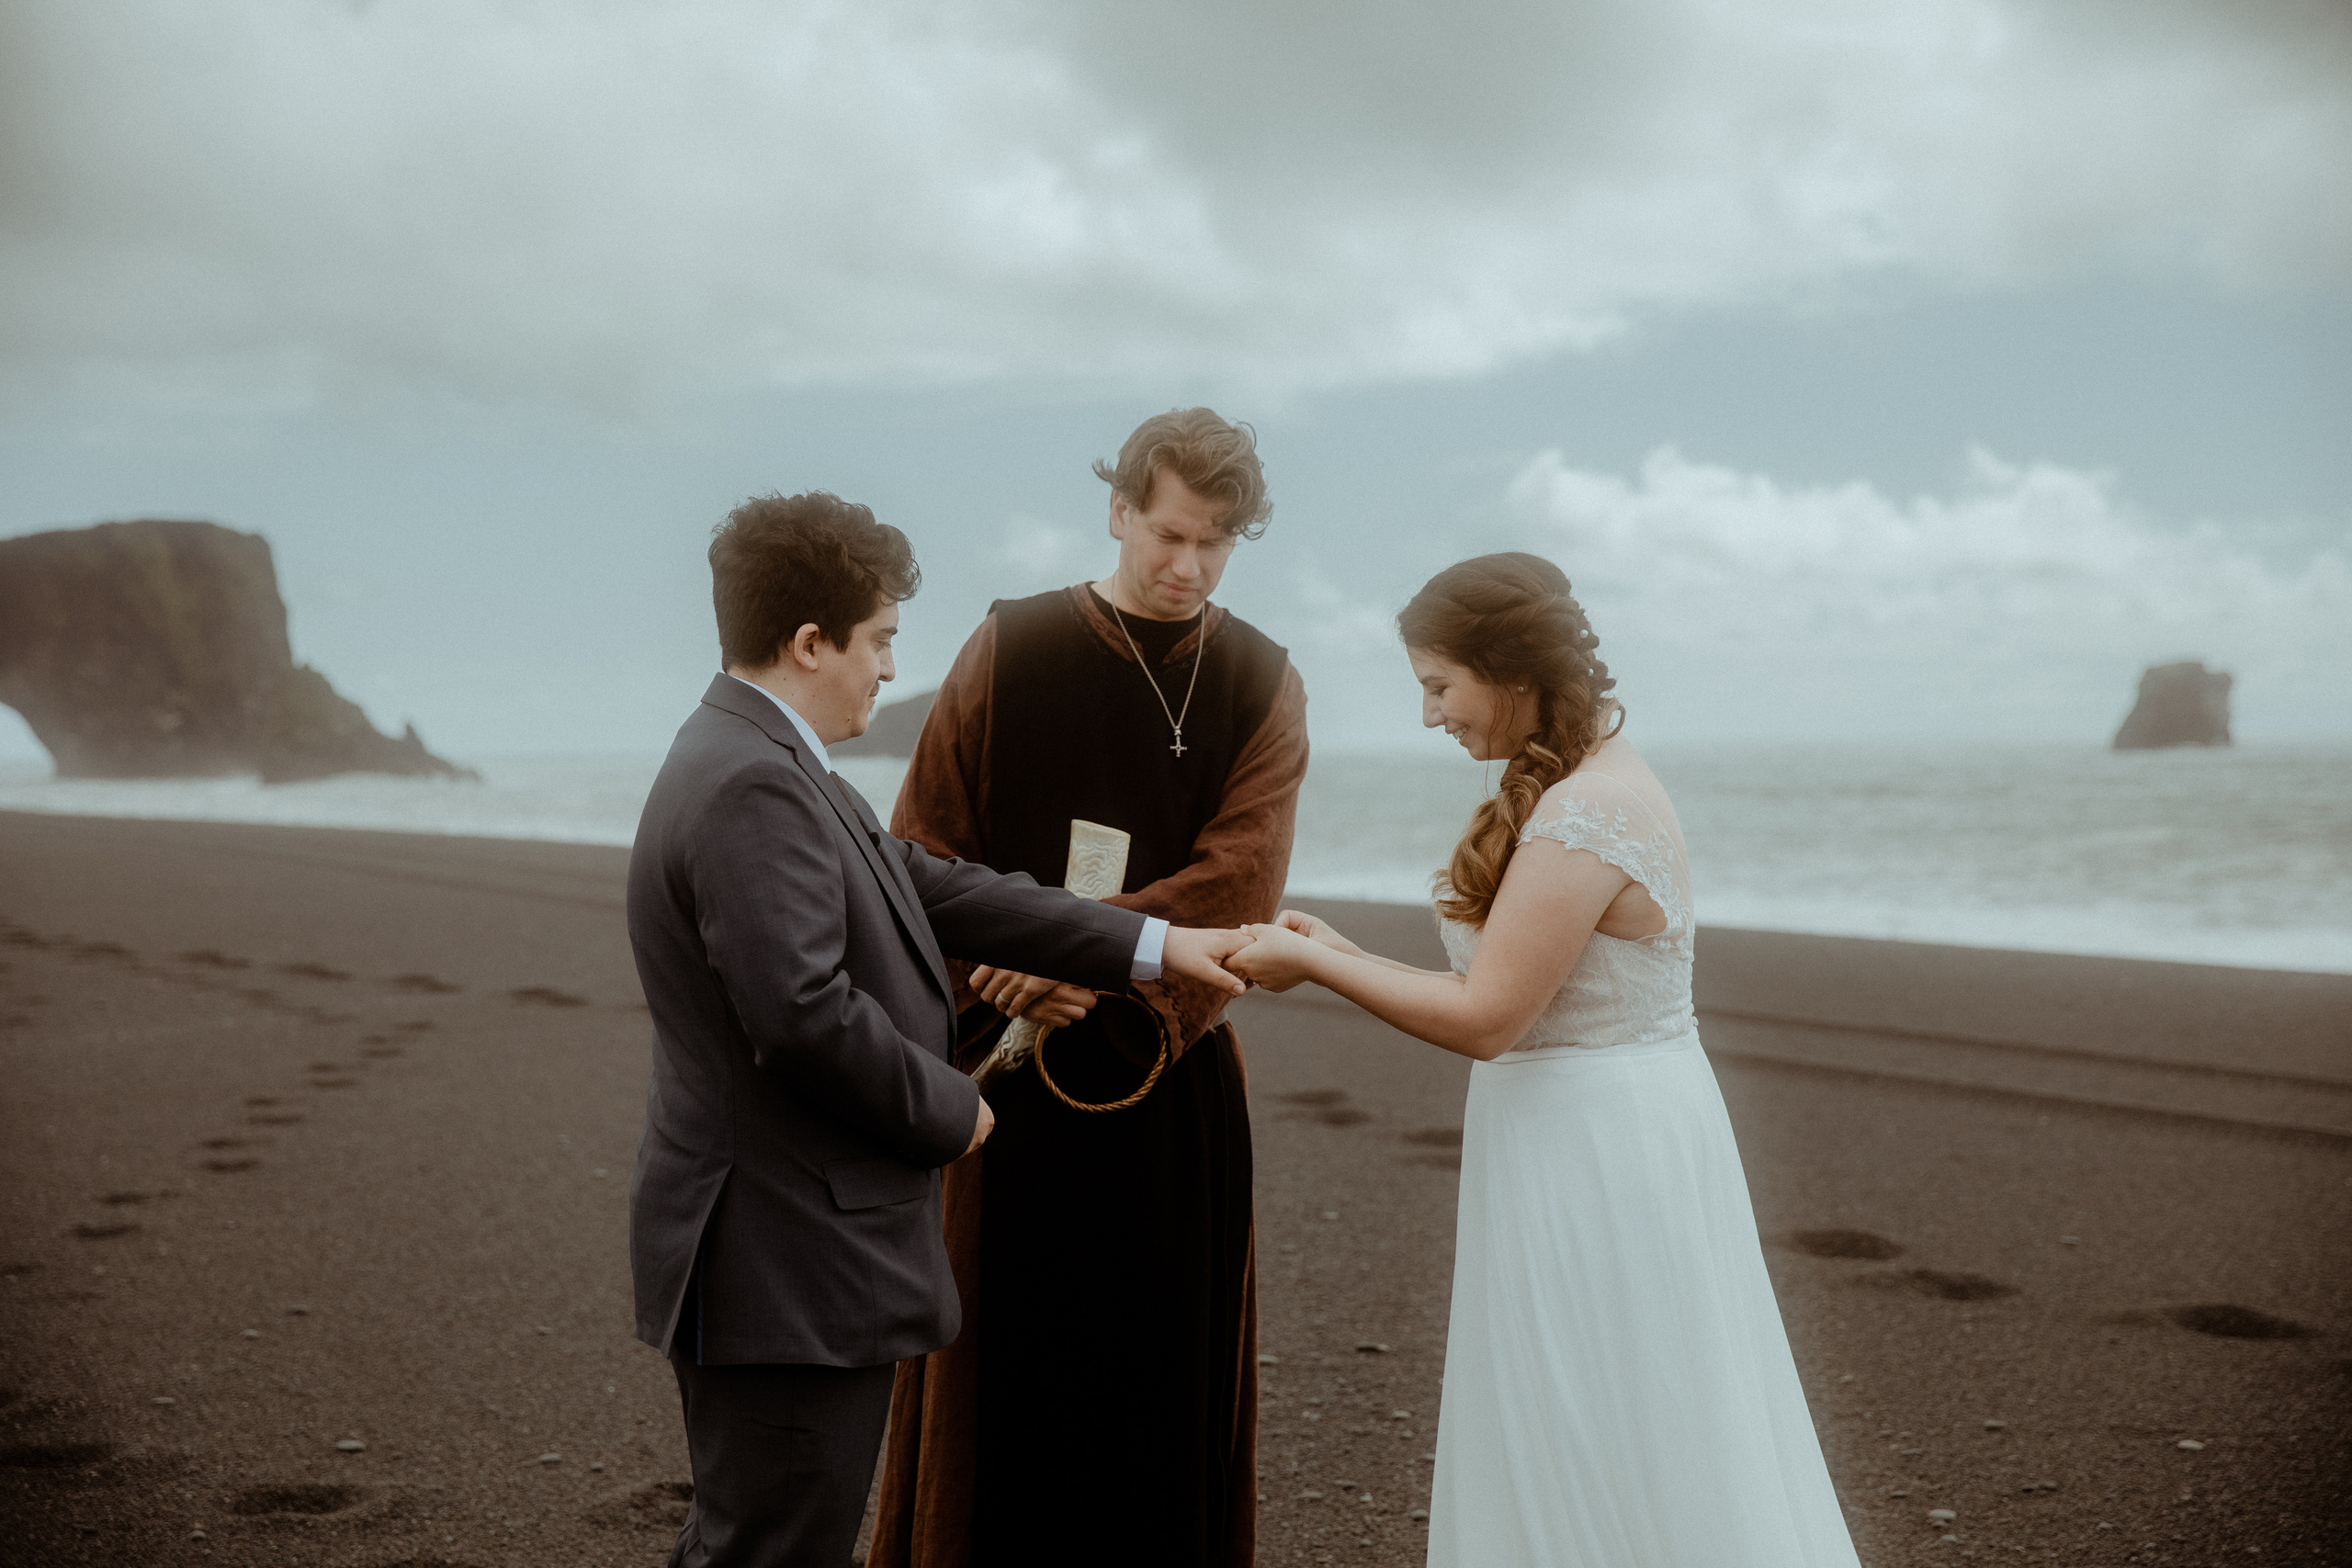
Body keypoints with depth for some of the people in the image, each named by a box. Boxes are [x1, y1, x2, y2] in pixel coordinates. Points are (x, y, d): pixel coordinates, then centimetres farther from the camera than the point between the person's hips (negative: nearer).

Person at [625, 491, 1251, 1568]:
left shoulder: (766, 765, 13)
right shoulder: (752, 788, -21)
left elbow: (934, 892, 15)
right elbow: (806, 1013, -29)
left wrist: (1152, 946, 16)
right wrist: (948, 1111, -11)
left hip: (791, 1262, 11)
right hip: (783, 1270, -11)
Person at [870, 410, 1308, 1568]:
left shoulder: (1261, 687, 3)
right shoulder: (1010, 649, 0)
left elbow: (1238, 878, -9)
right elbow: (926, 847, -1)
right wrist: (1011, 971, -15)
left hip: (1174, 1062, 1)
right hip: (1016, 1061, -1)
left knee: (1170, 1355, 8)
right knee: (1004, 1352, 4)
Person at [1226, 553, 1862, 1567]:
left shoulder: (1579, 819, -21)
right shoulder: (1604, 779, 10)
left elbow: (1486, 1020, -21)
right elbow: (1514, 995, 10)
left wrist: (1313, 964, -13)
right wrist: (1341, 954, 7)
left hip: (1594, 1151, -10)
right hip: (1613, 1135, 10)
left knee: (1600, 1477, 3)